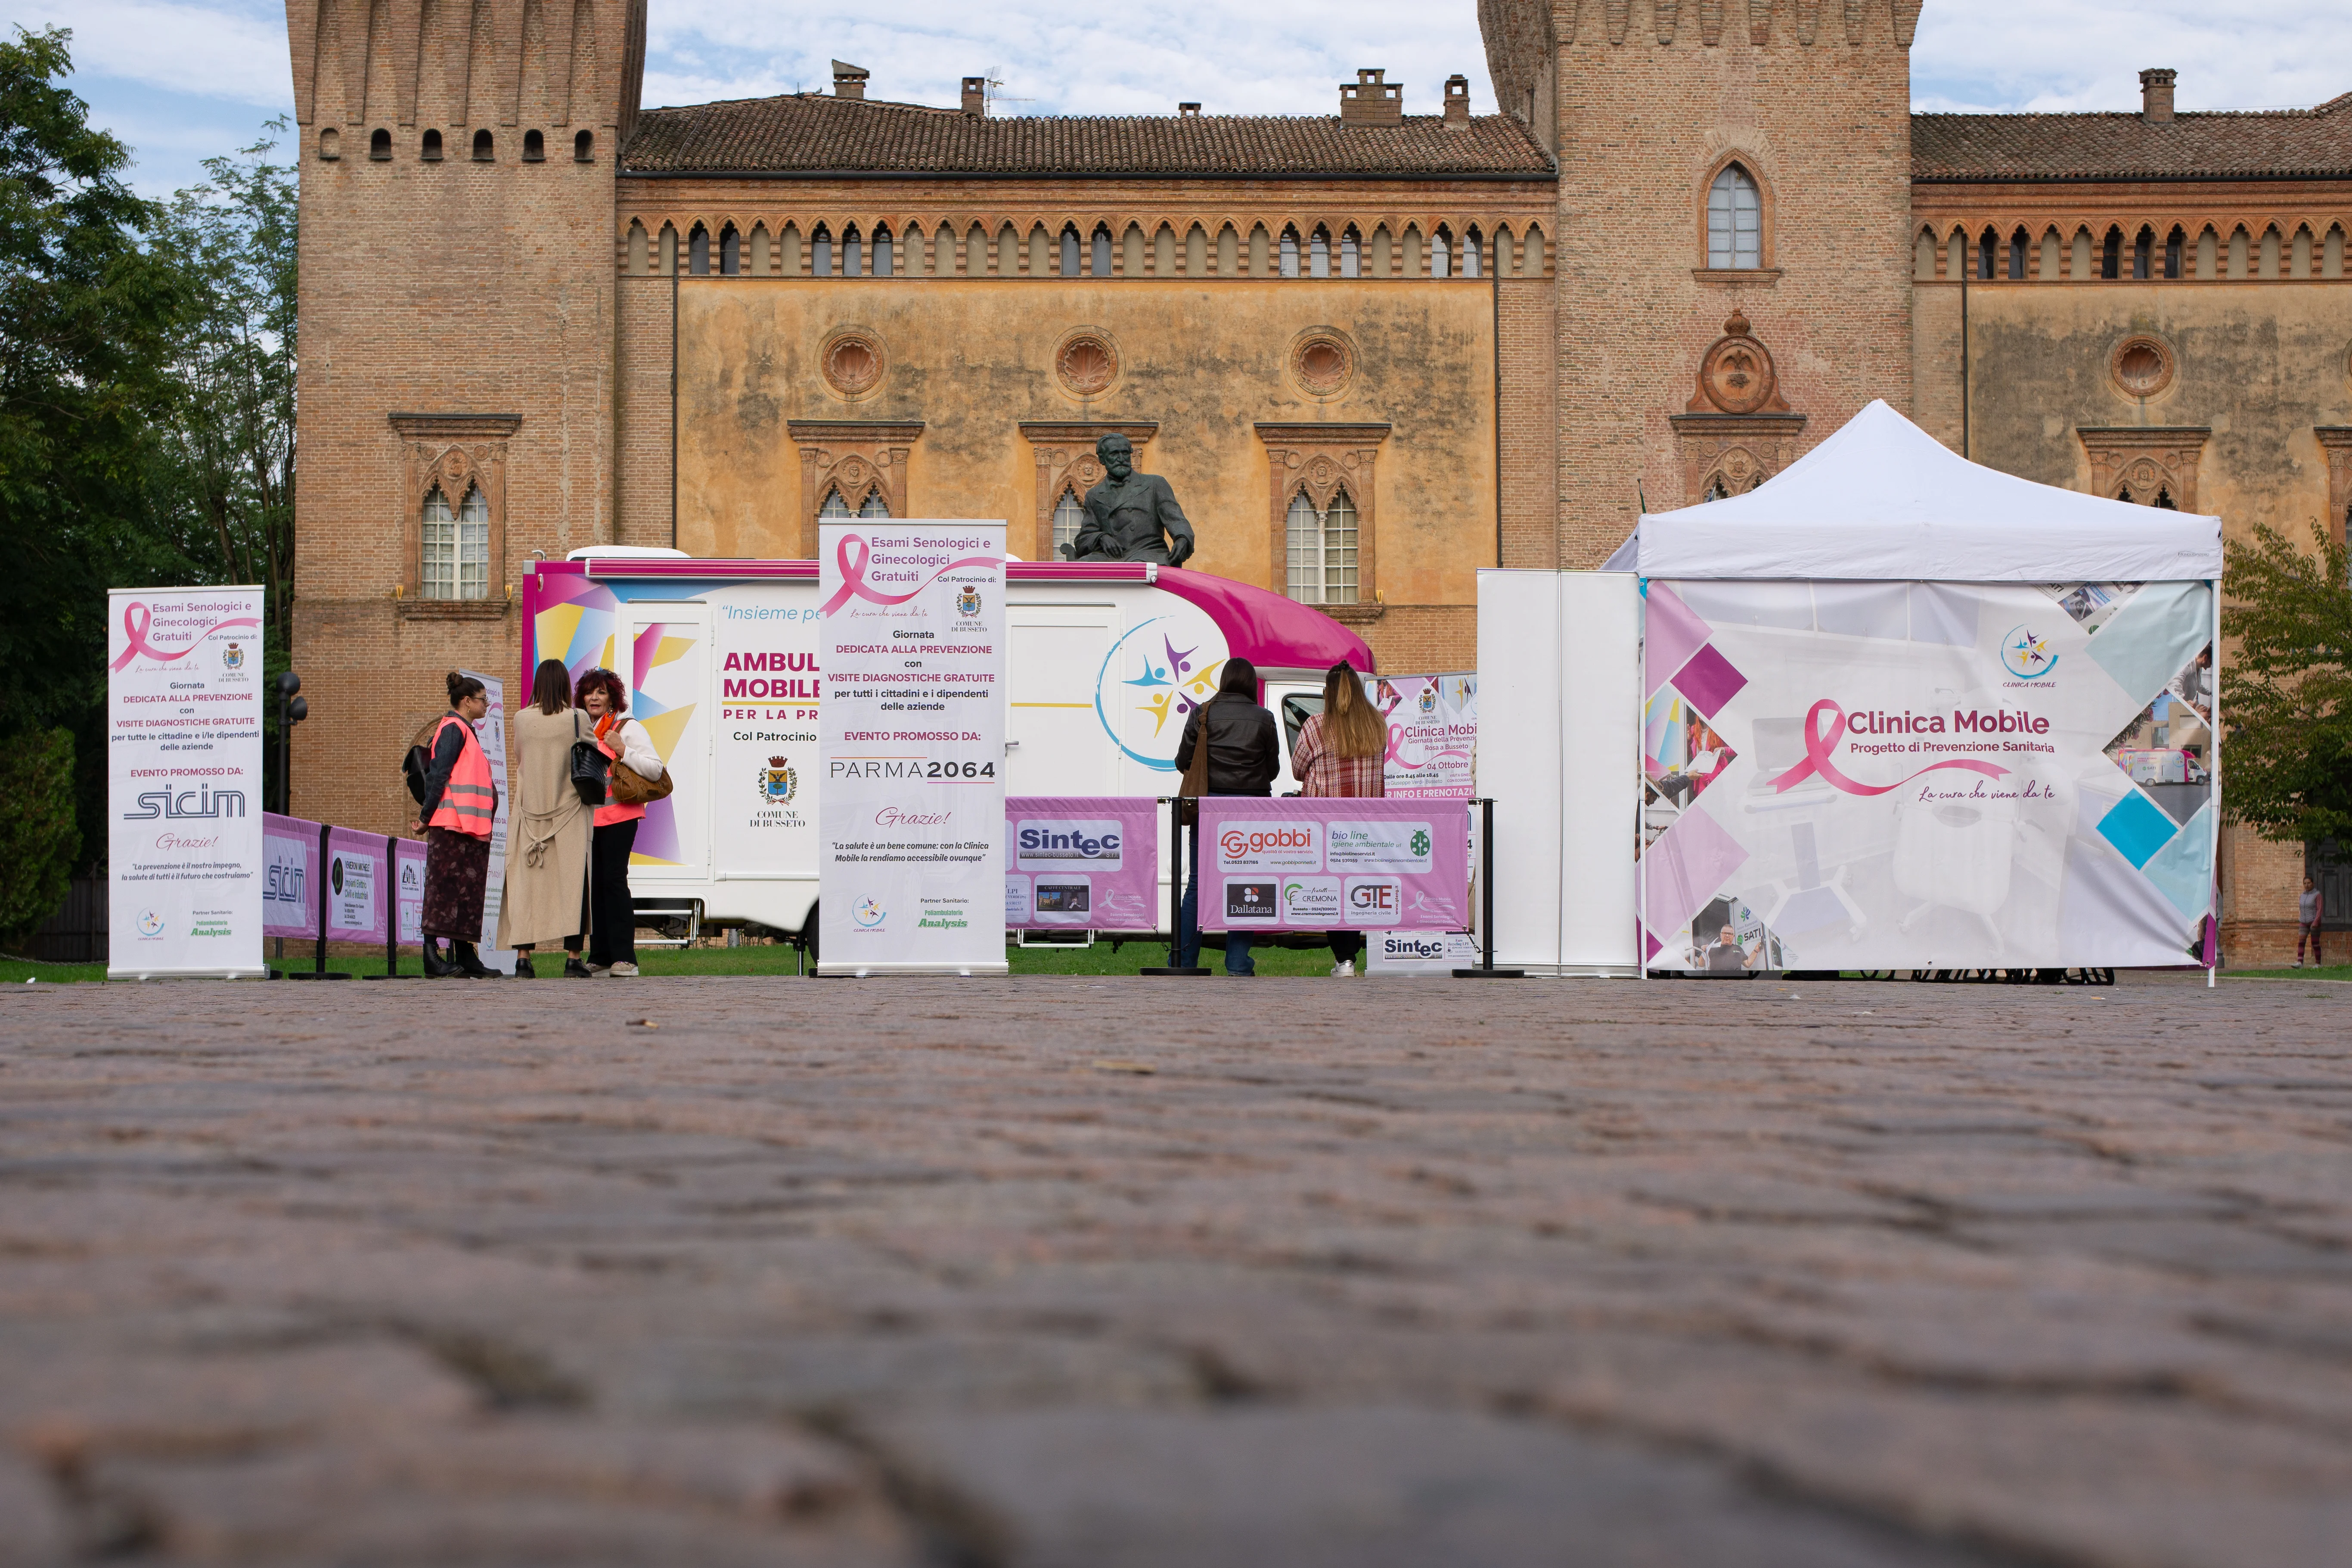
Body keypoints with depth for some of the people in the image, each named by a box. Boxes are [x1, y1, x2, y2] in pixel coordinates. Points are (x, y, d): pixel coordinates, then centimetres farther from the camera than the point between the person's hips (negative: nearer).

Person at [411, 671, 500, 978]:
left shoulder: (465, 731, 22)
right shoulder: (454, 729, -8)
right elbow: (438, 774, -14)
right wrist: (426, 817, -17)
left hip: (470, 826, 10)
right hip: (452, 823, -10)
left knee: (468, 890, 7)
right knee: (445, 886, -12)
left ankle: (464, 955, 8)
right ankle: (432, 955, -14)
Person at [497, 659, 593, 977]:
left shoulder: (521, 720, -1)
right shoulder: (579, 719, -7)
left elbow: (519, 758, 12)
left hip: (531, 812, 2)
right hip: (570, 813, -2)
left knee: (528, 883, 4)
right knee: (572, 882, -1)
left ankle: (523, 957, 0)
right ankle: (573, 957, -6)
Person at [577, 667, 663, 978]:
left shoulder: (628, 728, -2)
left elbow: (655, 769, -10)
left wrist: (622, 751, -18)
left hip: (618, 816, -6)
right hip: (589, 817, 6)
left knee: (614, 880, -12)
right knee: (594, 883, 6)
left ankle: (624, 958, -11)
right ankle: (600, 956, 11)